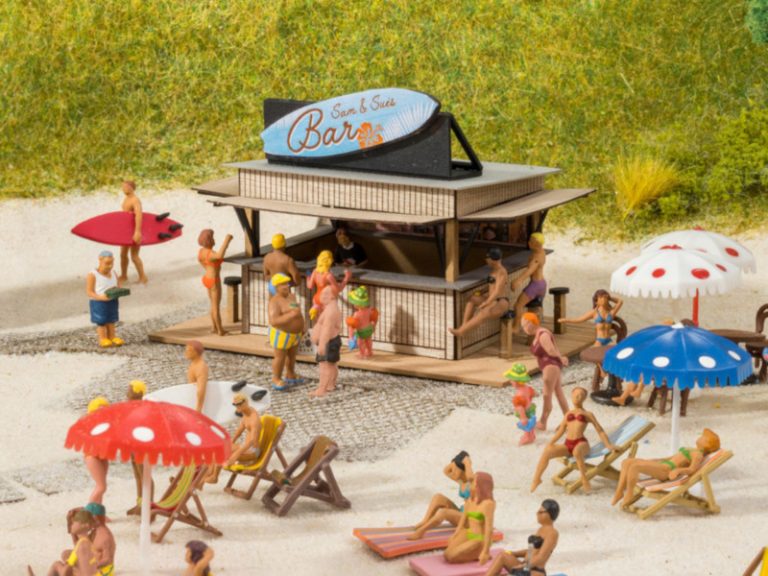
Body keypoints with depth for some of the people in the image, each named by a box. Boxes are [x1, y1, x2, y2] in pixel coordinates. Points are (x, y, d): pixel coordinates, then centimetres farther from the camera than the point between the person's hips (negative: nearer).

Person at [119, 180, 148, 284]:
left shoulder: (135, 200, -20)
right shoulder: (126, 199, 10)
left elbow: (139, 215, -33)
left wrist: (137, 232, -43)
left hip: (134, 230, -9)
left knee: (134, 256, -8)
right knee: (123, 254, 14)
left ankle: (143, 277, 2)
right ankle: (123, 276, 28)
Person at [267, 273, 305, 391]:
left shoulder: (290, 295, -1)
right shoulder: (275, 302, -27)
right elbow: (274, 322, -34)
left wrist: (301, 326, 16)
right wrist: (291, 315, -39)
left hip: (294, 333, 8)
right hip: (281, 334, -8)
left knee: (292, 355, 20)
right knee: (280, 358, 6)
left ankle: (290, 375, 38)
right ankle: (276, 380, 23)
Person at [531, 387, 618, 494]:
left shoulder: (587, 414, 13)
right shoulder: (569, 413, 23)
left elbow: (600, 430, 12)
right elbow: (560, 431, 24)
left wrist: (608, 445, 1)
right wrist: (550, 443, 11)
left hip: (581, 443, -4)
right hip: (568, 445, 4)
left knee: (577, 451, -42)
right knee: (547, 452, -19)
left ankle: (585, 480, -33)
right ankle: (536, 479, -9)